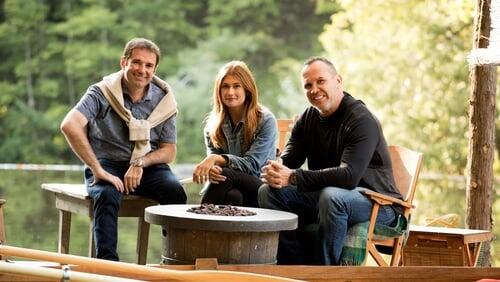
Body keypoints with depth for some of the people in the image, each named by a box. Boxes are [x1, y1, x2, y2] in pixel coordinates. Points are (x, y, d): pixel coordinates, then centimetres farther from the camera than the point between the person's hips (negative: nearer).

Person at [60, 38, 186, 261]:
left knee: (175, 192, -28)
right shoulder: (102, 93, -8)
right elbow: (69, 126, -25)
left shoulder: (163, 100, 3)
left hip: (148, 166, 3)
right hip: (108, 165, -2)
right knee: (107, 195, -36)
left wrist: (140, 163, -14)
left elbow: (169, 151, 7)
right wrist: (97, 169, -28)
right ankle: (107, 260, -36)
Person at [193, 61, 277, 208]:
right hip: (232, 188, 2)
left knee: (225, 174, -32)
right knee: (232, 195, -36)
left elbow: (252, 164, -12)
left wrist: (217, 159, -27)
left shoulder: (266, 121, -5)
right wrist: (210, 168, -24)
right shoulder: (212, 124, 8)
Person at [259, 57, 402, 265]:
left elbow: (349, 176, -31)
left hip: (375, 201, -7)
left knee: (331, 196, -38)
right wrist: (273, 172, -28)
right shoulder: (307, 119, 7)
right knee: (269, 192, -8)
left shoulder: (362, 120, -18)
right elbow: (286, 162, -1)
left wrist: (293, 177, -35)